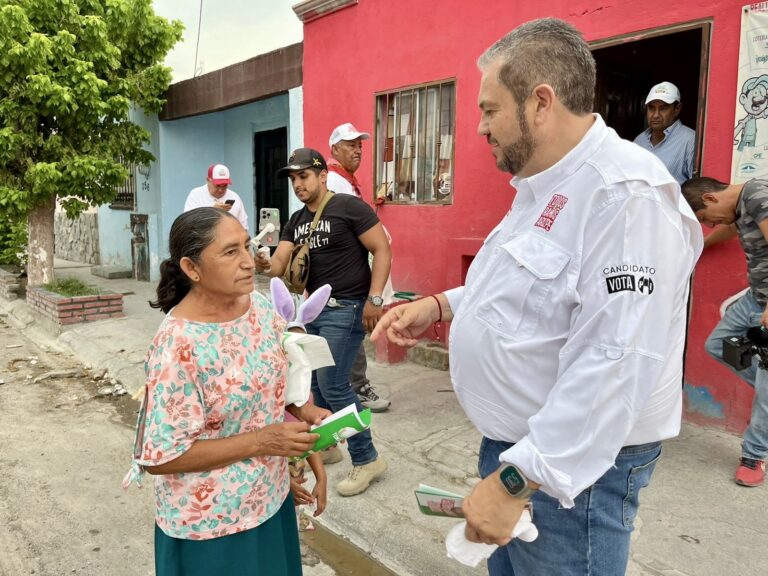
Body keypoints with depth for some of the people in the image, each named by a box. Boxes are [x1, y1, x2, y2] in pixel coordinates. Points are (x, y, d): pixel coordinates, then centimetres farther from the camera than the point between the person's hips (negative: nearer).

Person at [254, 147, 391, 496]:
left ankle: (367, 459, 4)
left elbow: (382, 249, -12)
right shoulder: (296, 222, 11)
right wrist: (265, 266, -22)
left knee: (333, 385, -10)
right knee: (316, 381, 14)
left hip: (345, 308, -8)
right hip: (315, 308, 8)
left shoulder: (349, 207, -10)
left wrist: (374, 299, -19)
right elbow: (280, 265, 2)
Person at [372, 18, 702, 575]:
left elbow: (612, 366, -30)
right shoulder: (544, 186, 9)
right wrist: (441, 305, 8)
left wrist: (517, 481, -27)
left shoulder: (626, 195, -24)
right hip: (511, 443, 9)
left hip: (572, 467, -9)